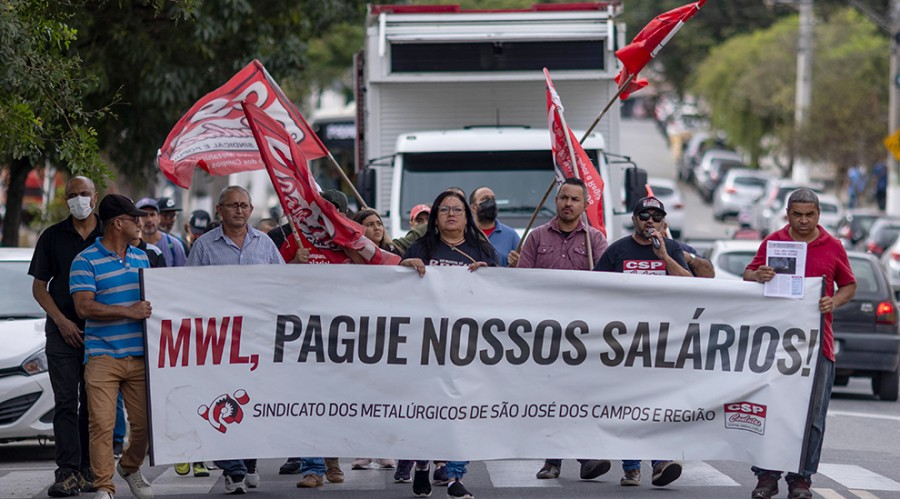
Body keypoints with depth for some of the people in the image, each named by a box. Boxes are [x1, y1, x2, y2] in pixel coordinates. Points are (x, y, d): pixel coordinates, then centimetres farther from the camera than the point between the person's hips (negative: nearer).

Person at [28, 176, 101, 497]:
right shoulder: (53, 237, 6)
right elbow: (39, 287, 7)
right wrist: (61, 321, -6)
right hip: (63, 330, -1)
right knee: (66, 401, -7)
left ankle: (89, 469, 10)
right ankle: (67, 472, -10)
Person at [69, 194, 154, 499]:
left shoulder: (141, 258, 17)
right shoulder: (86, 261, -3)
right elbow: (84, 307, -13)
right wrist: (128, 312, -19)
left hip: (140, 356, 5)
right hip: (102, 357, -5)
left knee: (145, 422, 3)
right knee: (102, 424, -10)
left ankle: (130, 468, 29)